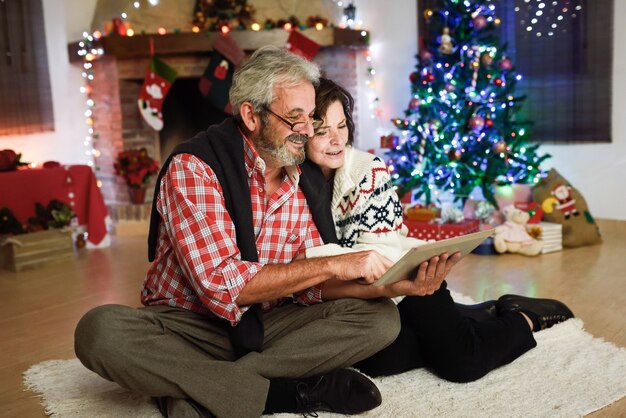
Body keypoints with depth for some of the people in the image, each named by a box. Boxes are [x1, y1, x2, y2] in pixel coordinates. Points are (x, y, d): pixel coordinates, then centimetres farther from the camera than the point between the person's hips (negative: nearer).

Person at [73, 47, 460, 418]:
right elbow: (223, 284, -26)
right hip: (187, 326, -4)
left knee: (381, 318, -15)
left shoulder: (308, 182, -1)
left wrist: (397, 285, -18)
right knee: (101, 330, -33)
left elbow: (311, 285, -2)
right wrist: (333, 264, -27)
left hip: (266, 327, 4)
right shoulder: (193, 168, -18)